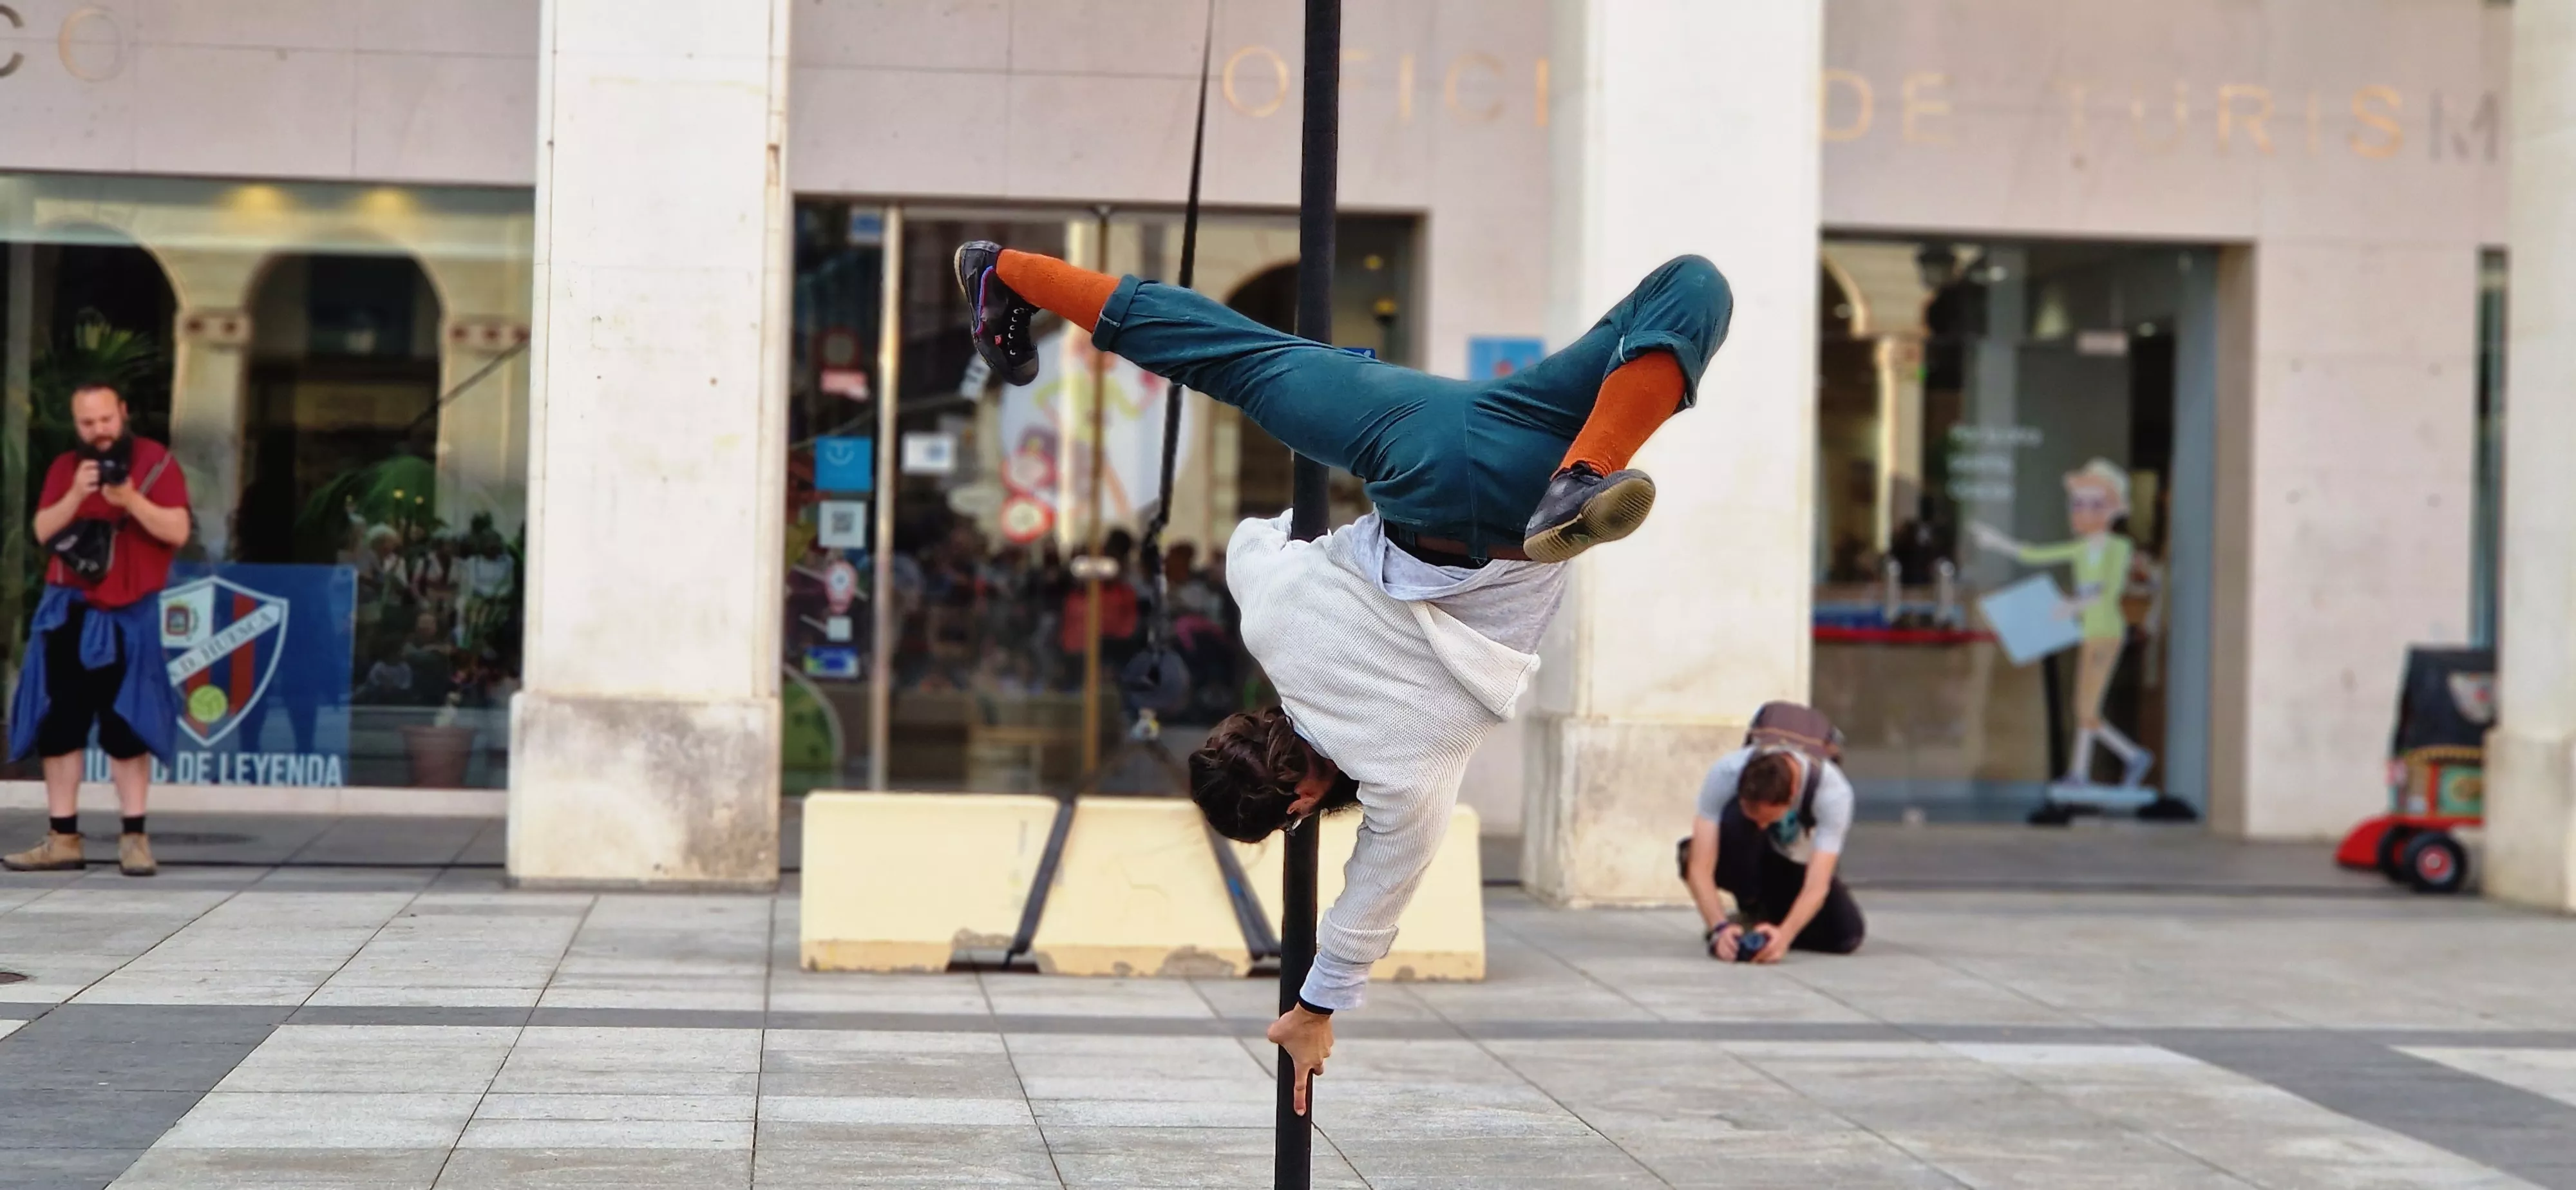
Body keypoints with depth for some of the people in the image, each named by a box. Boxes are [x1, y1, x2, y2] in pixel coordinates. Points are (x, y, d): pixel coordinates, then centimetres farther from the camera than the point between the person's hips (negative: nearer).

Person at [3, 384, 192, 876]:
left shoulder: (156, 462, -2)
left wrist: (130, 499, -22)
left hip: (128, 614, -4)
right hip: (67, 611, 4)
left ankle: (134, 837, 1)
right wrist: (77, 494, -15)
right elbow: (43, 531, -1)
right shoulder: (64, 467, 9)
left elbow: (177, 532, -10)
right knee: (58, 723, 2)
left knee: (125, 726, -4)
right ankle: (63, 838, 6)